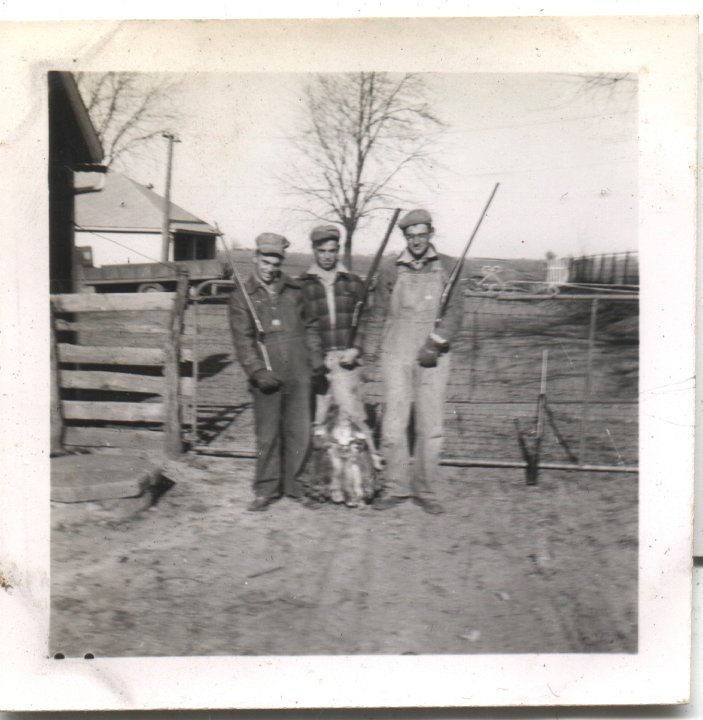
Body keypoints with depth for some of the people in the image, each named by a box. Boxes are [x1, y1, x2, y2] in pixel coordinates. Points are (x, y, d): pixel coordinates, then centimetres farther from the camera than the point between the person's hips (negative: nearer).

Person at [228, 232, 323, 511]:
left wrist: (316, 358, 8)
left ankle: (293, 484, 20)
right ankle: (266, 489, 14)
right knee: (267, 435, 1)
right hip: (267, 376, -2)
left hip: (298, 373, 3)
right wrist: (258, 371, -13)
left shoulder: (294, 290, 13)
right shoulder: (241, 297, 5)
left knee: (300, 431, 5)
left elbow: (309, 326, 20)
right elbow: (242, 339, -2)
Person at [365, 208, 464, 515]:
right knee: (394, 424, -3)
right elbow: (378, 314, 11)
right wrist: (370, 351, 5)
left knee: (431, 426, 2)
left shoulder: (446, 267, 6)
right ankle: (396, 487, 12)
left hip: (432, 357, 0)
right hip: (396, 355, 0)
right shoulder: (390, 269, 6)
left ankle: (424, 490, 15)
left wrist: (435, 343, -11)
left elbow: (455, 312, 1)